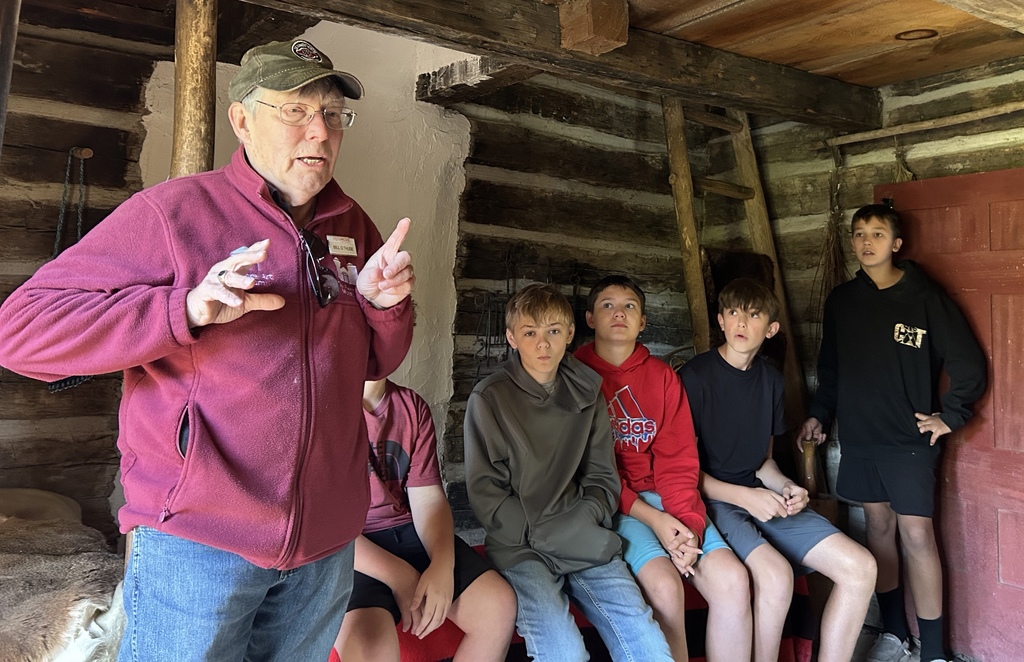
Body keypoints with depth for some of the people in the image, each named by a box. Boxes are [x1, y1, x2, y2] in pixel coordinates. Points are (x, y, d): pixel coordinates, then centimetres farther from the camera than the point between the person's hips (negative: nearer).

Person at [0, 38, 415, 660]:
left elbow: (378, 363, 15)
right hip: (198, 540, -5)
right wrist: (187, 310, -26)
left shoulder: (353, 226, 8)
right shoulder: (174, 211, -9)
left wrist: (385, 302, -8)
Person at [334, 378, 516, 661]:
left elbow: (427, 496, 4)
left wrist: (443, 563, -15)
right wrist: (397, 575, -19)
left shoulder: (412, 406, 6)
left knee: (499, 604, -13)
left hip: (409, 532, 6)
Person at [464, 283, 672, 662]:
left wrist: (586, 522, -5)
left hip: (585, 543, 4)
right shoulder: (489, 399, -3)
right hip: (519, 546, -3)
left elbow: (602, 476, 13)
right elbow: (484, 492, -4)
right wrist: (539, 534, -12)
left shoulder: (587, 394, 10)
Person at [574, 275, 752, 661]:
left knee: (731, 579, -16)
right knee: (665, 585, -27)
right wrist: (651, 518, -15)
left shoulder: (663, 377, 10)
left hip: (659, 496, 4)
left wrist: (687, 522, -13)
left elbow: (678, 460, 4)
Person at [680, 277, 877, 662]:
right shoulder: (695, 376, -9)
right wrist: (745, 496, -18)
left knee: (860, 566, -8)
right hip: (712, 501, -6)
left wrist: (785, 487, -2)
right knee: (775, 573, -32)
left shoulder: (770, 380, 11)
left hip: (760, 497, 7)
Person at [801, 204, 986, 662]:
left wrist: (950, 416, -5)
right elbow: (829, 368, 15)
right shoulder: (841, 300, 7)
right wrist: (819, 415, 8)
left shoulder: (925, 297, -6)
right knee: (879, 526, 11)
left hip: (909, 439, -4)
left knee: (917, 535, -5)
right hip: (858, 437, 4)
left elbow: (970, 365, -3)